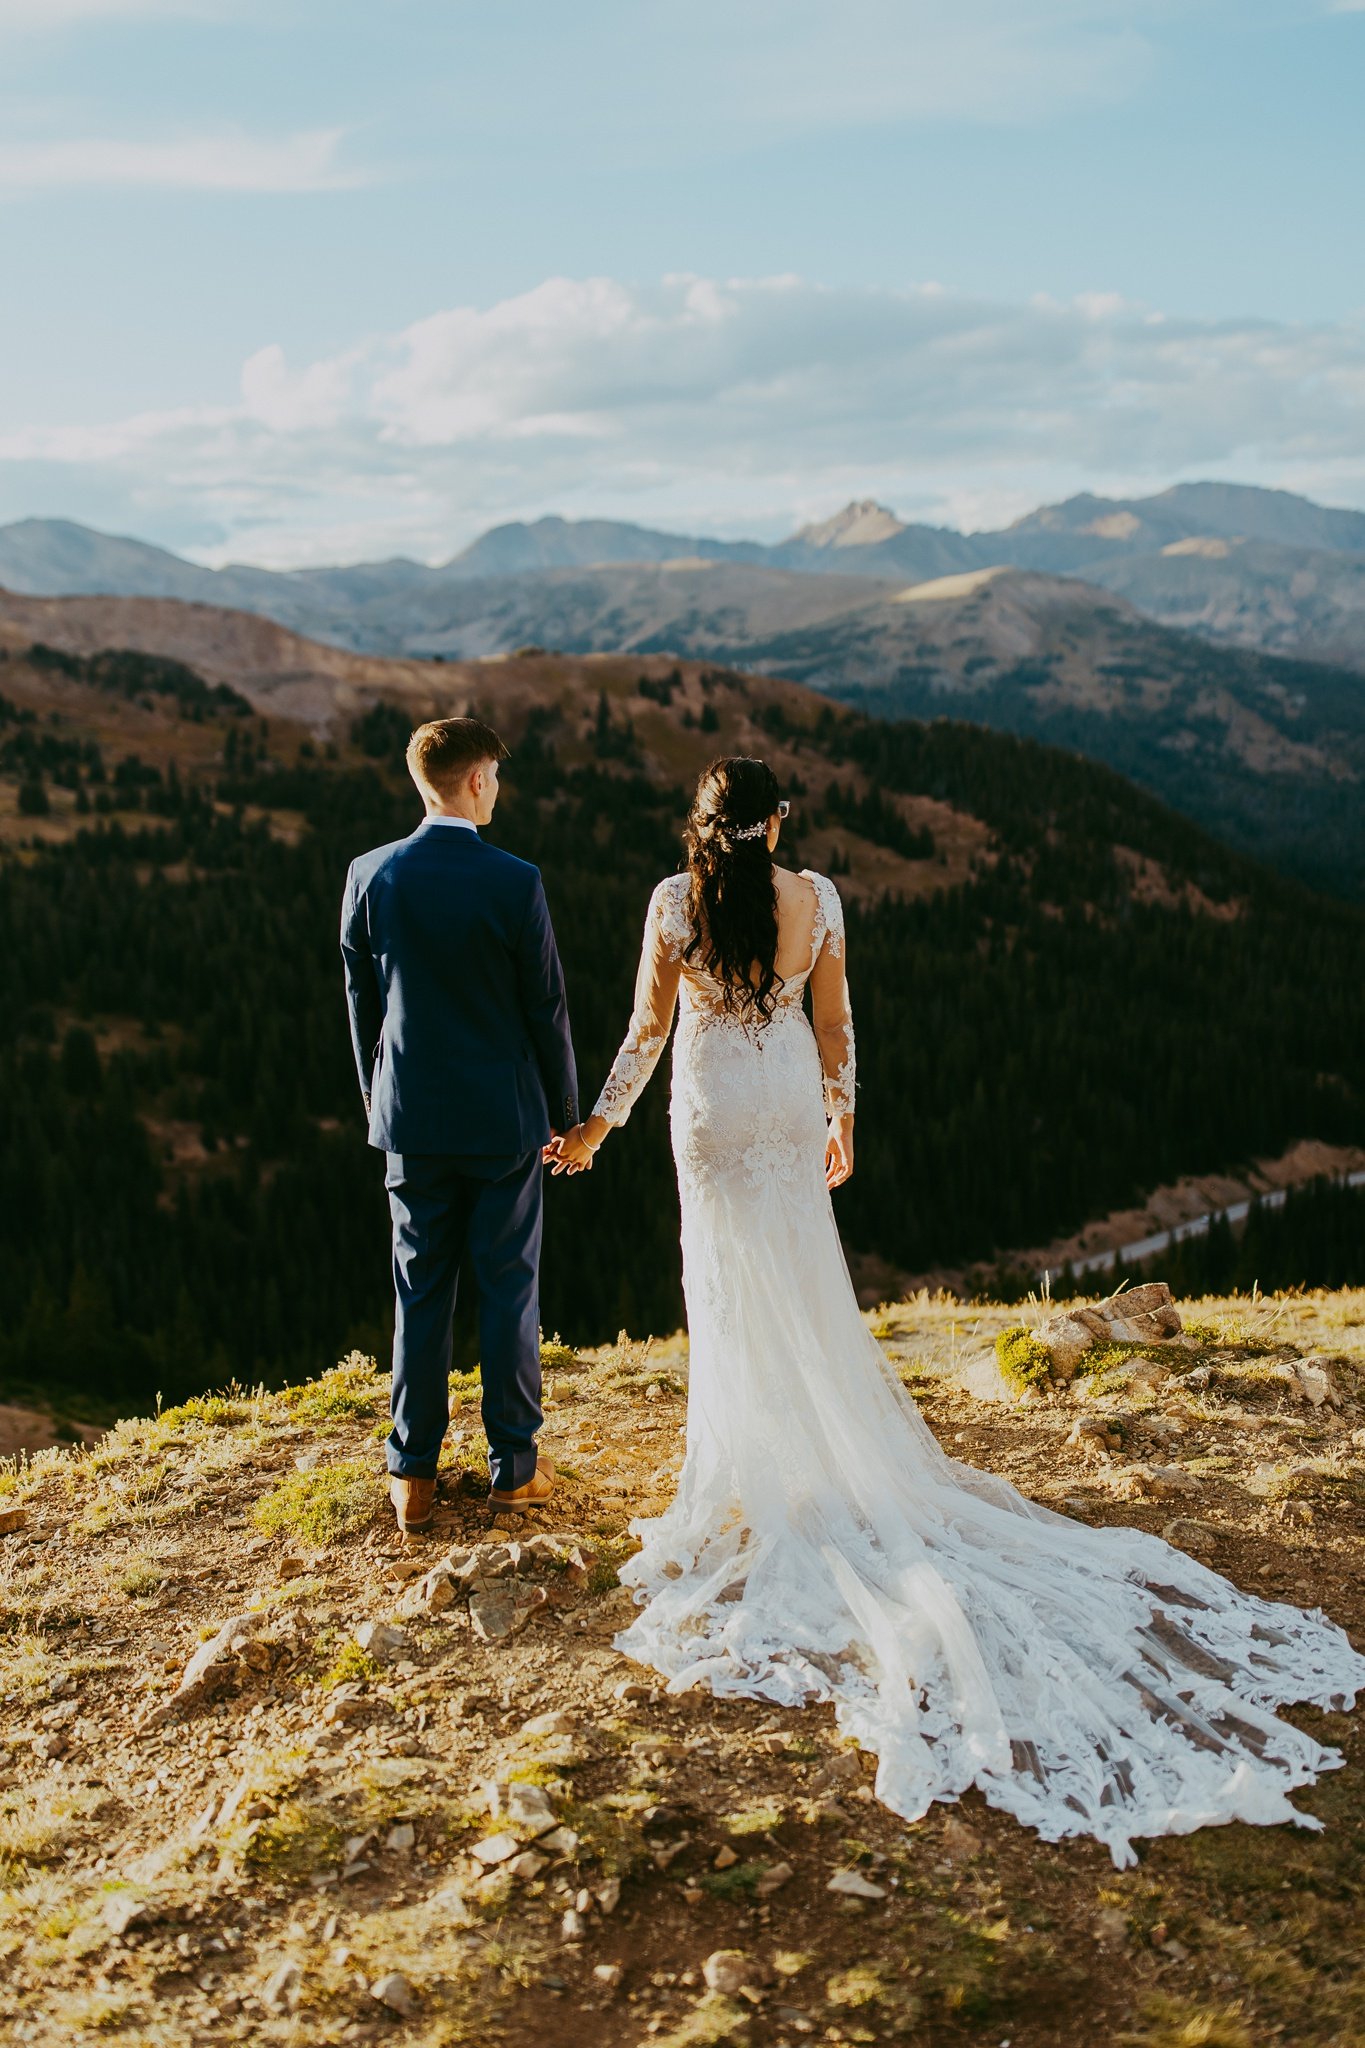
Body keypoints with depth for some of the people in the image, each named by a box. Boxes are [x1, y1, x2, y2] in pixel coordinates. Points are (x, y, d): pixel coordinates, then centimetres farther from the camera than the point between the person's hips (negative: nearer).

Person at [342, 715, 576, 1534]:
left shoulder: (371, 876, -3)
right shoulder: (515, 883, -13)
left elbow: (362, 999, 5)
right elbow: (547, 1006, -7)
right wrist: (566, 1111, 4)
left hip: (412, 1113, 3)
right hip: (504, 1116, -3)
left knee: (421, 1291, 11)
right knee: (509, 1287, 8)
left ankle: (415, 1475, 15)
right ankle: (515, 1466, 17)